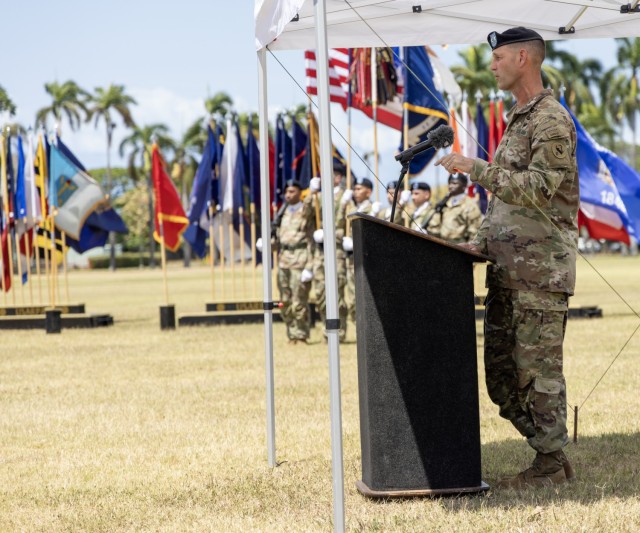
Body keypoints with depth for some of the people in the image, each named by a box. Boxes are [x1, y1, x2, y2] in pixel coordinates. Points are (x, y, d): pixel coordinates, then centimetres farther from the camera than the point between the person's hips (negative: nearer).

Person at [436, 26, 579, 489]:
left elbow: (539, 189, -21)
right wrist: (481, 241, 13)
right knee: (500, 371, 9)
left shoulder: (552, 120, -11)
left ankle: (551, 465, 5)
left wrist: (476, 169, -20)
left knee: (538, 367, -4)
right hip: (507, 268, 10)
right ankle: (552, 453, 17)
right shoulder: (517, 120, 19)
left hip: (542, 268, -9)